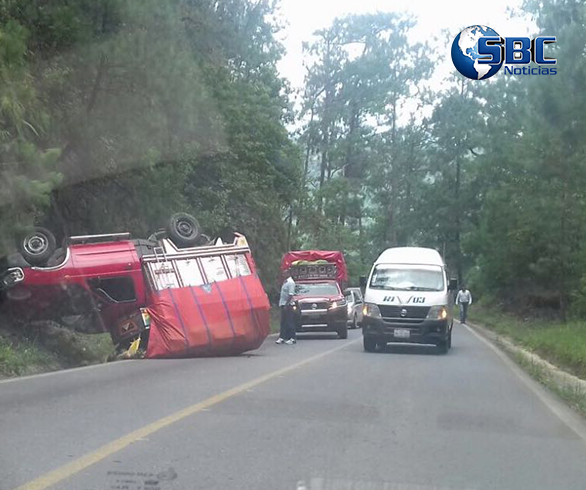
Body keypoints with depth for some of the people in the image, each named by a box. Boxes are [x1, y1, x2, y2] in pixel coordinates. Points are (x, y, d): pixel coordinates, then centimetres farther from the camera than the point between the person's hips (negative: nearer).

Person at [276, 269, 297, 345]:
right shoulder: (285, 282, 15)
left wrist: (286, 305, -23)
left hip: (287, 305, -9)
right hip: (283, 304, 9)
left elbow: (291, 295, -20)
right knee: (283, 322, 10)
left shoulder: (290, 282, -13)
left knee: (289, 322, -6)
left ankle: (293, 338, -2)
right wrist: (281, 303, 15)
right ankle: (282, 337, 13)